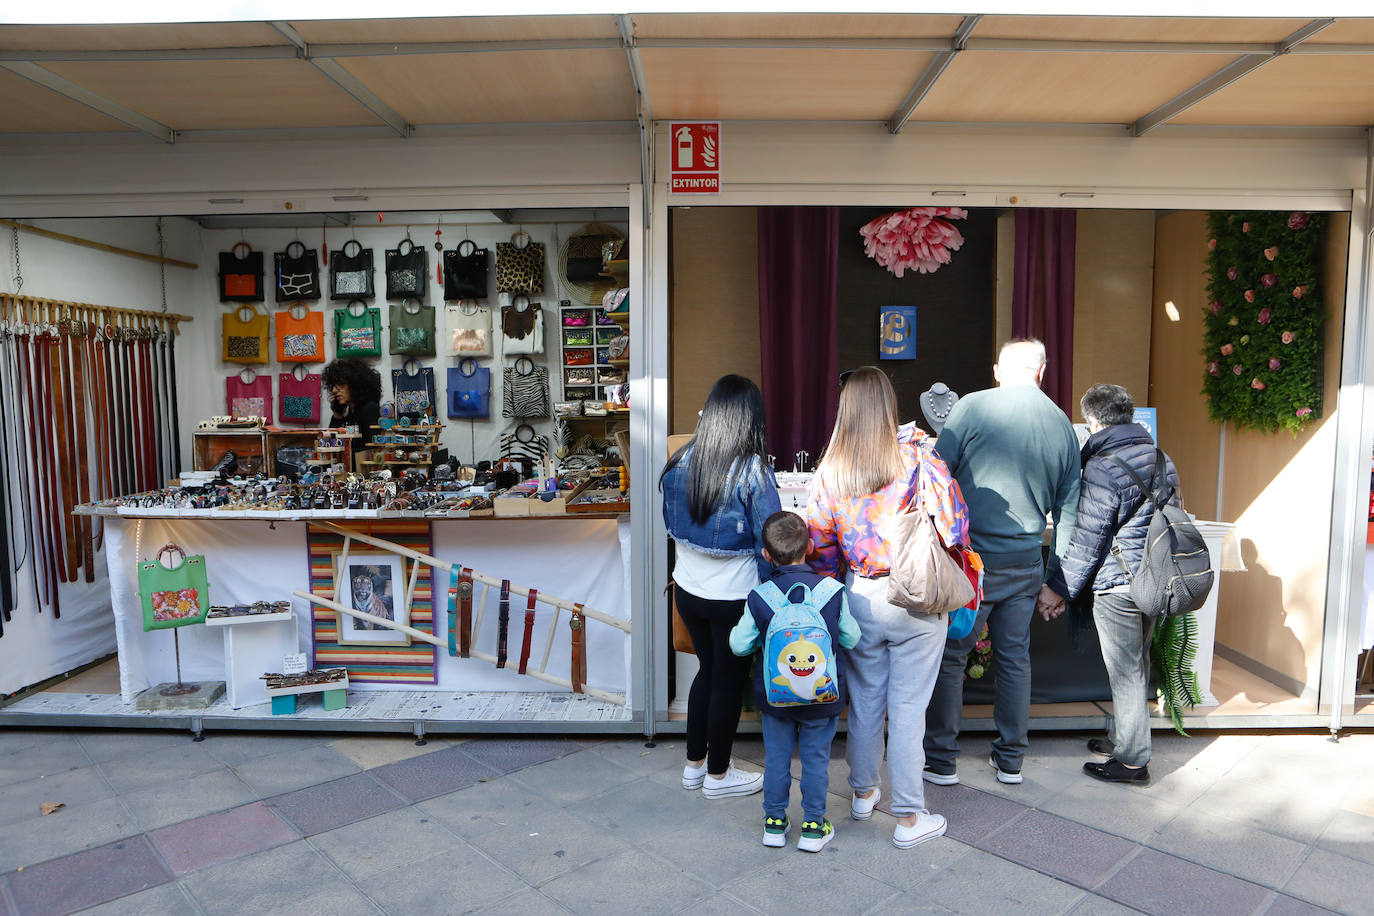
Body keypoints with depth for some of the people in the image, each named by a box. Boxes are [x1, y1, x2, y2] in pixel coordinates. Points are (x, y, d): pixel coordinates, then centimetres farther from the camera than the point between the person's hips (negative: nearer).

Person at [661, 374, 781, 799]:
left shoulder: (680, 462, -5)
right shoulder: (752, 470, -20)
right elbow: (769, 541, -17)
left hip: (687, 588, 5)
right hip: (733, 596, -5)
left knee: (708, 669, 23)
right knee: (729, 680, 13)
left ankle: (694, 764, 35)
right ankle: (717, 775, 29)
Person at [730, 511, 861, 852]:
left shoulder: (759, 597, -14)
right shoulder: (832, 591, -13)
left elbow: (739, 644, -6)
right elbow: (851, 638, -2)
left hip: (774, 696, 0)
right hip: (823, 696, 0)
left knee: (776, 758, 16)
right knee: (816, 760, 14)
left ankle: (774, 821, 28)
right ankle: (813, 826, 24)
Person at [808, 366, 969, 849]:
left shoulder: (829, 470, -4)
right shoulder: (917, 459, -13)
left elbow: (819, 542, 0)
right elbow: (953, 522, -15)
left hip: (858, 597, 3)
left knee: (864, 699, 19)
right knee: (908, 707, 7)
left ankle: (863, 793, 38)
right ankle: (909, 818, 19)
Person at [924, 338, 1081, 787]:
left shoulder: (972, 406, -8)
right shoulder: (1063, 425, 6)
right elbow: (1068, 512, 10)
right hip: (1025, 565, 5)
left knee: (949, 658, 7)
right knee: (1014, 659, 17)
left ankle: (941, 761, 17)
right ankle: (1011, 760, 29)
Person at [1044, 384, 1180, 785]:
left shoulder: (1102, 469, -18)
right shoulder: (1161, 459, 8)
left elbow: (1086, 544, -16)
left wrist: (1060, 588, -7)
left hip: (1118, 585, -8)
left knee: (1125, 671, 1)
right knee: (1137, 665, 19)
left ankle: (1131, 760, 11)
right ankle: (1123, 737, 33)